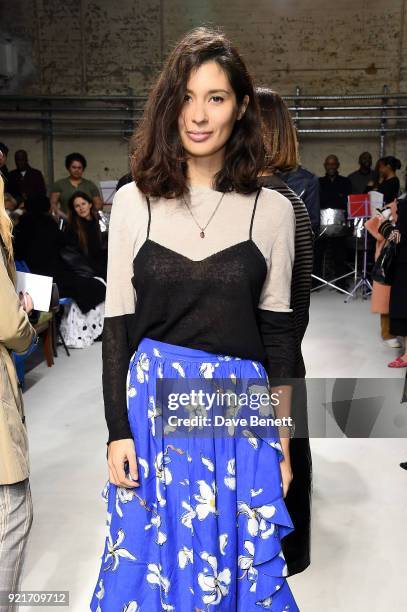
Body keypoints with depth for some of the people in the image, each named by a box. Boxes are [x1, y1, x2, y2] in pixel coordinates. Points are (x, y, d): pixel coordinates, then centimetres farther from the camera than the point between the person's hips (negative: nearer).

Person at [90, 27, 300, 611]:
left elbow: (277, 329, 4)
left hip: (241, 412, 0)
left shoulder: (272, 208, -1)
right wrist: (118, 430, -3)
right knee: (151, 556, 13)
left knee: (236, 560, 13)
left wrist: (282, 436, 4)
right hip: (152, 401, 0)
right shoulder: (133, 201, -1)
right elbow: (117, 324, 1)